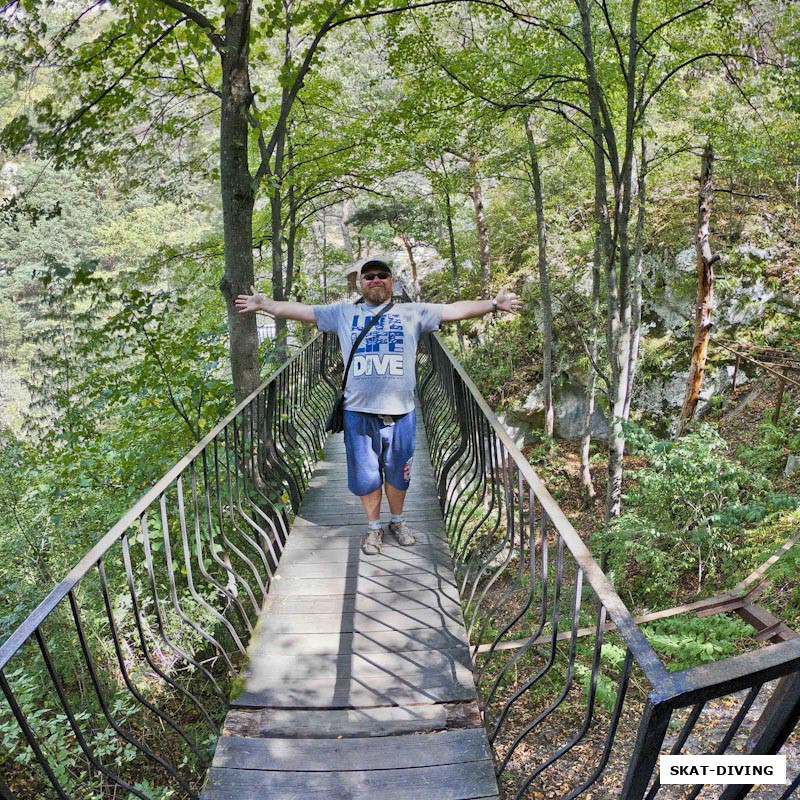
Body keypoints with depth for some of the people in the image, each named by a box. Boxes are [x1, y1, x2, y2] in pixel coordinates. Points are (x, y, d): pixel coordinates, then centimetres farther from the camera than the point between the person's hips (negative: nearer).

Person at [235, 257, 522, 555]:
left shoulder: (412, 312, 6)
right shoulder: (343, 313, 8)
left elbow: (454, 309, 1)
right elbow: (301, 310, 10)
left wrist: (494, 304, -6)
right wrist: (264, 304, 6)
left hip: (400, 412, 0)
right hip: (359, 412, 0)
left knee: (397, 473, 15)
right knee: (366, 474, 12)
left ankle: (397, 521, 39)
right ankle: (374, 527, 33)